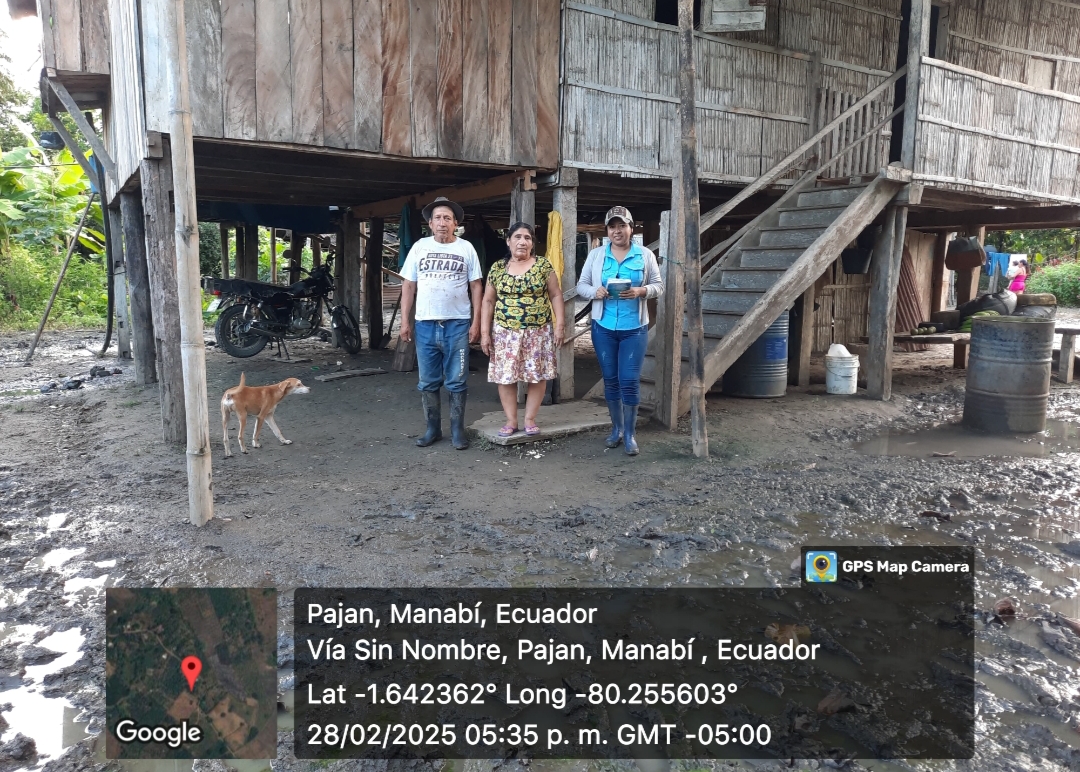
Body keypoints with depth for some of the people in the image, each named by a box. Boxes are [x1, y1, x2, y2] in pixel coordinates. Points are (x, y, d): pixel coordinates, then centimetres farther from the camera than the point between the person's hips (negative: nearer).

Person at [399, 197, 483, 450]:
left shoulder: (466, 248, 2)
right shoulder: (419, 247, 5)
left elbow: (475, 286, 3)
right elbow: (408, 285, 7)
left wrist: (476, 321, -4)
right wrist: (405, 320, 1)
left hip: (457, 324, -2)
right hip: (425, 324, 2)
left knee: (456, 382, 3)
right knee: (428, 382, 8)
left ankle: (457, 430, 12)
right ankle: (433, 428, 20)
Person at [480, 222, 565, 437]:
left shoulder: (543, 265, 0)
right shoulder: (497, 268, 4)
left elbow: (556, 296, 1)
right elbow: (488, 301, 6)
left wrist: (559, 325, -6)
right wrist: (485, 332, 0)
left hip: (538, 332, -1)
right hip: (505, 333, 1)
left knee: (537, 376, 3)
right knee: (505, 377, 3)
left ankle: (530, 419, 16)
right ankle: (511, 420, 15)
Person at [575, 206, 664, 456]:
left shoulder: (646, 255, 2)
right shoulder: (596, 255, 4)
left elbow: (658, 286, 4)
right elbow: (581, 286, 5)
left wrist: (641, 291, -17)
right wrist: (595, 292, -17)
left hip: (635, 328, -2)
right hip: (603, 327, 2)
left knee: (630, 380, -4)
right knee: (610, 379, 10)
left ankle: (630, 434, 8)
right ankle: (616, 429, 25)